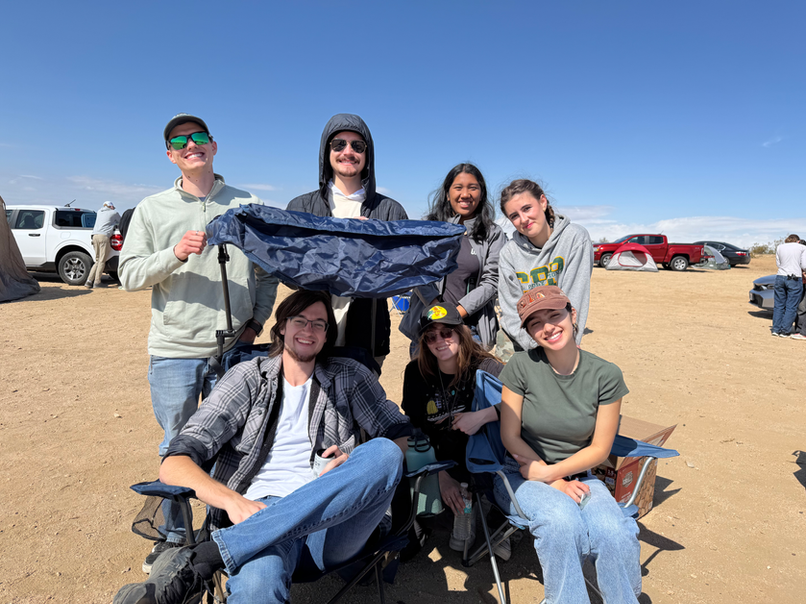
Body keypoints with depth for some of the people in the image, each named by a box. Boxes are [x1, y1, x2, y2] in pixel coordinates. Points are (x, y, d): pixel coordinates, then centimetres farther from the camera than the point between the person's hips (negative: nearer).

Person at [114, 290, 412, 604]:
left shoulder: (348, 376, 15)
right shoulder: (249, 377, 9)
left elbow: (399, 434, 14)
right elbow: (174, 464, 1)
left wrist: (359, 464, -8)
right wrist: (232, 501, -19)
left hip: (331, 525, 5)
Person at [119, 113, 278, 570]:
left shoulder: (248, 206, 6)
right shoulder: (153, 209, 7)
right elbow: (130, 274, 0)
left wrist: (257, 319, 2)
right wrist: (175, 253, -17)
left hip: (235, 349, 0)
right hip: (174, 351, 0)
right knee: (178, 448, 10)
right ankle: (174, 536, 30)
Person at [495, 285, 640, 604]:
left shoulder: (606, 375, -7)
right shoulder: (522, 366, -11)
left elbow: (599, 449, -2)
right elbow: (510, 437, -6)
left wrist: (549, 472, -12)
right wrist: (556, 484, -10)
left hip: (578, 475, 2)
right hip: (523, 475, -1)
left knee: (615, 534, -26)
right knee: (561, 521, -31)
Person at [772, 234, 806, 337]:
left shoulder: (779, 247, 9)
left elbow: (778, 264, 11)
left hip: (780, 277, 3)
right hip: (794, 279, -3)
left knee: (779, 305, 11)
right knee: (791, 307, 4)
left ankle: (776, 330, 14)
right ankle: (785, 331, 4)